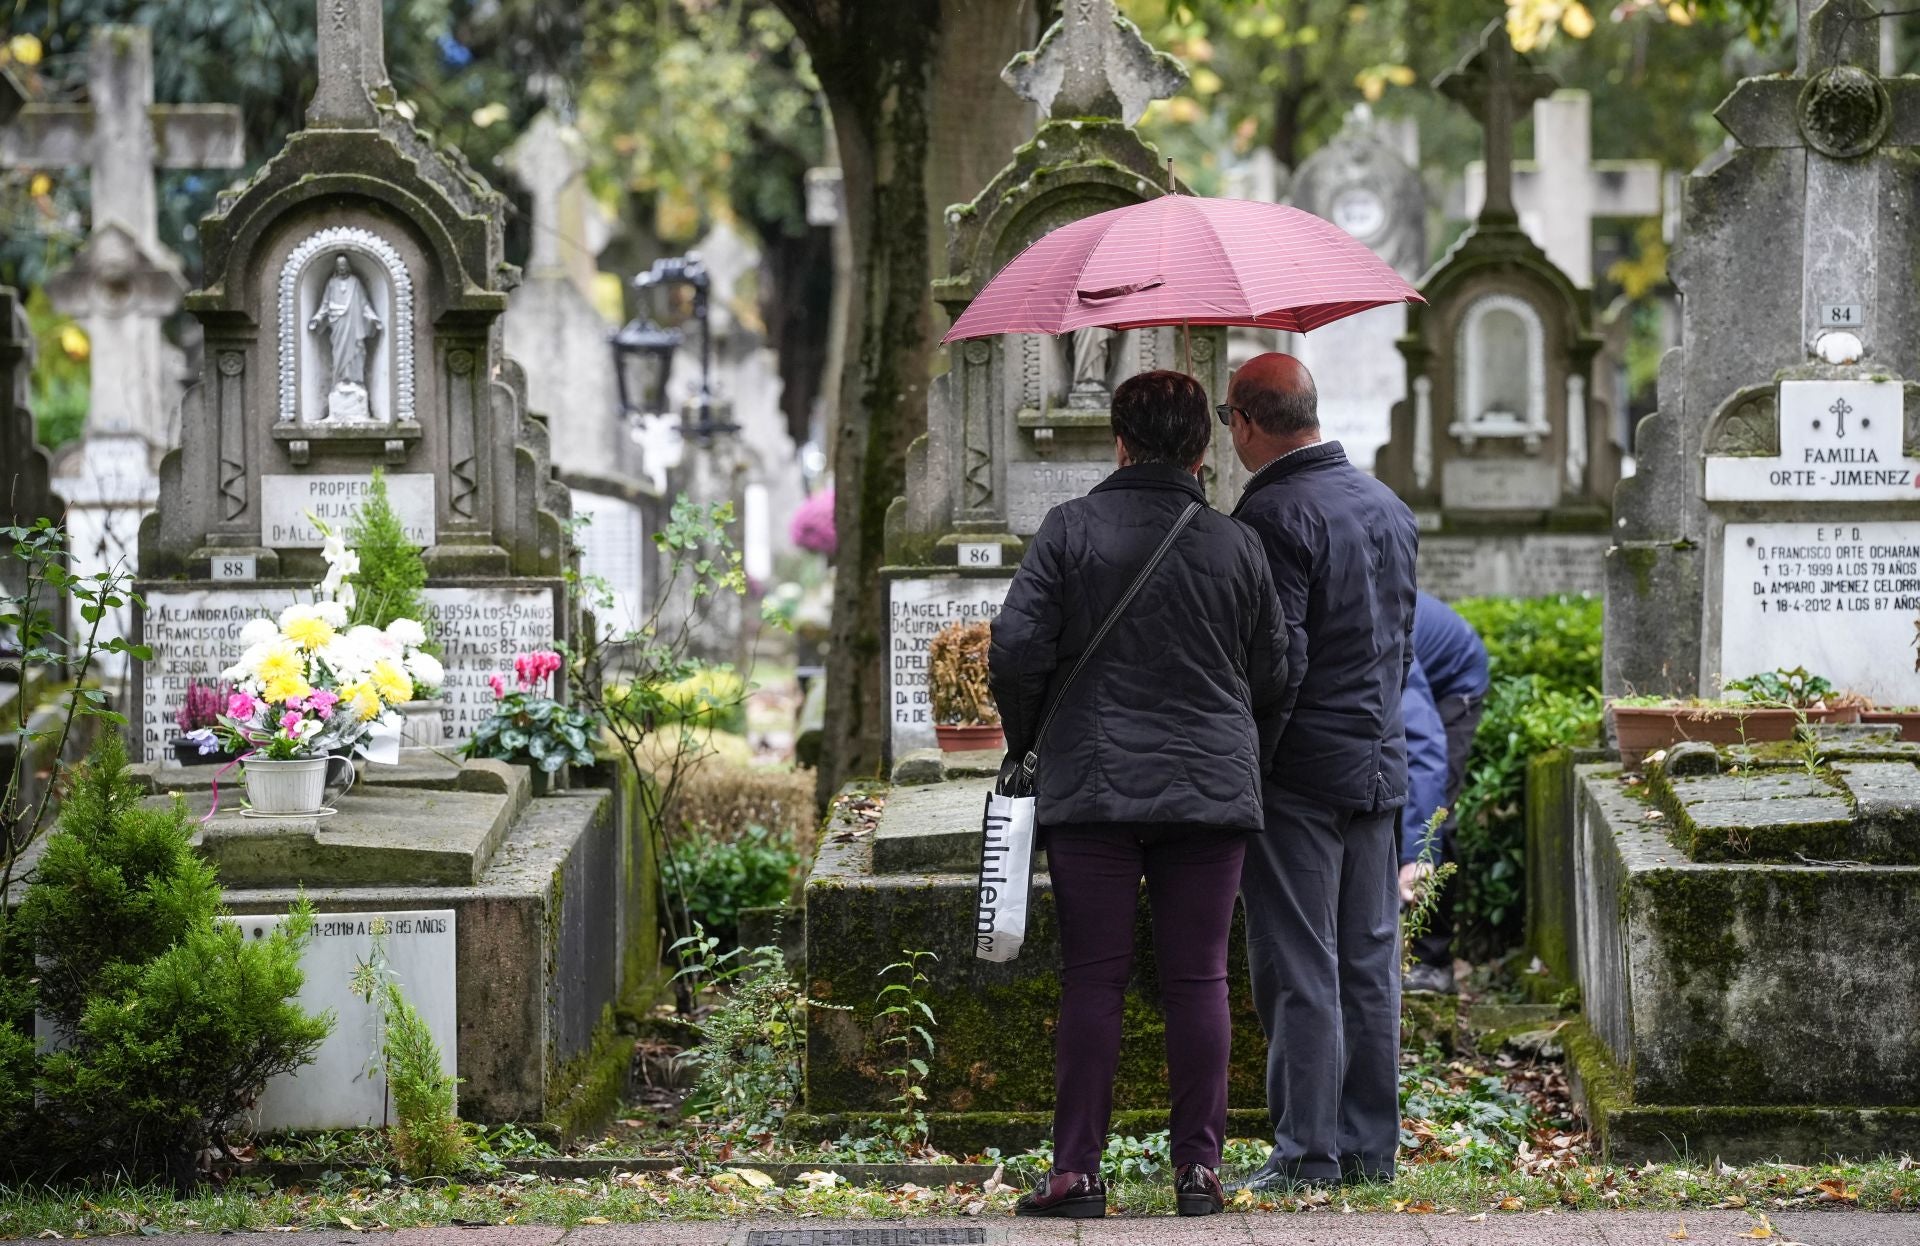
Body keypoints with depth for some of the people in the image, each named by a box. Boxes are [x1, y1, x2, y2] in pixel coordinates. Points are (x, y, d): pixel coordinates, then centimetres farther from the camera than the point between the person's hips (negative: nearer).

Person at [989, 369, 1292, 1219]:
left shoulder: (1071, 530, -3)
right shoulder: (1237, 547, 6)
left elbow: (1016, 647, -7)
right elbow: (1272, 679, 13)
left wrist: (1023, 740, 9)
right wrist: (1247, 765, 28)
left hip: (1092, 789, -2)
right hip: (1212, 790, 2)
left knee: (1093, 978, 1)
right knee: (1198, 979, 4)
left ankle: (1078, 1171, 1)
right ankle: (1199, 1167, 4)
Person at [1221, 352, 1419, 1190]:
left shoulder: (1274, 515, -16)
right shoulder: (1387, 507, 12)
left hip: (1300, 773, -8)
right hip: (1379, 762, 8)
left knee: (1299, 969, -4)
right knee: (1369, 964, 11)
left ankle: (1307, 1154, -2)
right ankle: (1370, 1146, 15)